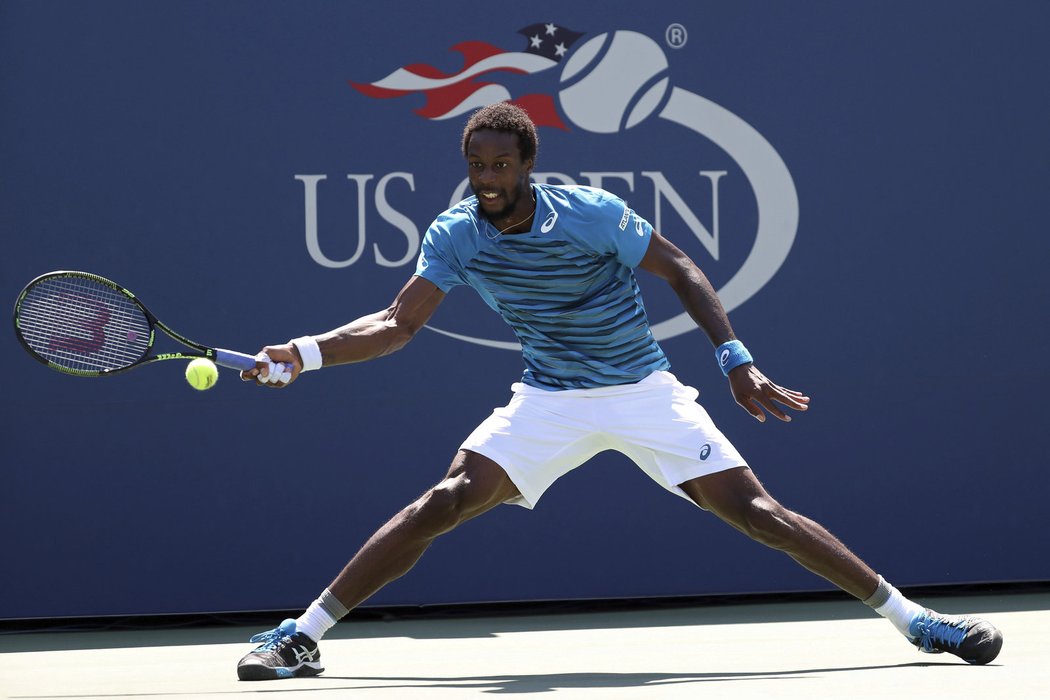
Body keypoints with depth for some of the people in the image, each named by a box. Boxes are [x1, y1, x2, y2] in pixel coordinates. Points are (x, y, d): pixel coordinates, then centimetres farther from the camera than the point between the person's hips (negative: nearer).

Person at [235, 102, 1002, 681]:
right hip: (549, 402, 2)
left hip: (645, 392, -2)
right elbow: (398, 323, -4)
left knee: (755, 510, -10)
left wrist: (737, 361, -15)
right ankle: (303, 634, -12)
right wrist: (304, 354, -18)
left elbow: (679, 269, -9)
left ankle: (909, 617, -1)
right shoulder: (455, 235, -7)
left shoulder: (590, 214, -17)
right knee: (447, 501, -17)